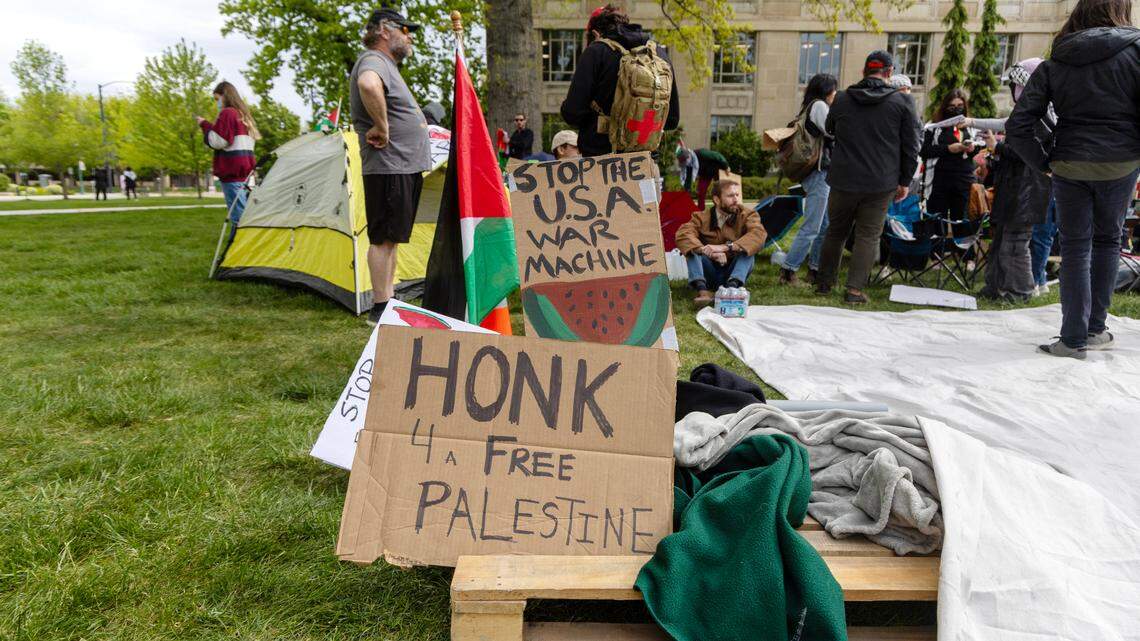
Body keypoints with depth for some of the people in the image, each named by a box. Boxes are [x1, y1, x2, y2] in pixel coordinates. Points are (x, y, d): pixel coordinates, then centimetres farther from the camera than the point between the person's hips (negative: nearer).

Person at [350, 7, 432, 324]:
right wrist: (381, 127, -27)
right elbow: (368, 86, -37)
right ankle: (379, 308, 1)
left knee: (391, 238, 14)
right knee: (383, 238, -6)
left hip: (405, 166, 11)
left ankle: (389, 303, 22)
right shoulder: (373, 60, -12)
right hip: (389, 167, -10)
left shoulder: (386, 64, 22)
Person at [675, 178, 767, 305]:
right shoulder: (702, 217, -1)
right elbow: (682, 234, -21)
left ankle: (732, 286, -43)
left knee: (746, 246, -23)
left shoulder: (747, 215, -1)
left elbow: (759, 234, -24)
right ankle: (702, 289, -39)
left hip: (734, 272, 0)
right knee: (693, 248, -20)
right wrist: (707, 251, -38)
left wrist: (725, 247, -36)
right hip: (709, 275, 1)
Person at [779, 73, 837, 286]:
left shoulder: (810, 108, 20)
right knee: (811, 227, -10)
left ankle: (815, 269, 17)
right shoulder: (819, 105, -8)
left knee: (825, 226, 12)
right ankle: (788, 270, -7)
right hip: (819, 174, -10)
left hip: (821, 174, 10)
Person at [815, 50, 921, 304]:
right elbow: (910, 147, -1)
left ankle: (824, 282, 24)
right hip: (881, 184, -2)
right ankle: (855, 289, 1)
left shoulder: (842, 98, 3)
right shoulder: (903, 101, -3)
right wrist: (905, 181, 8)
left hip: (843, 179, 2)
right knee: (868, 235, 5)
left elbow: (830, 130, 22)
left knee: (835, 231, 16)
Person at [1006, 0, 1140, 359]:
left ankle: (1073, 340, 5)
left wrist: (1044, 163, 4)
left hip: (1069, 166, 1)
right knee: (1107, 240, 17)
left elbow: (1017, 127, -3)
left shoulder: (1054, 64, 4)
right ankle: (1095, 330, 21)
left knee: (1075, 249, 6)